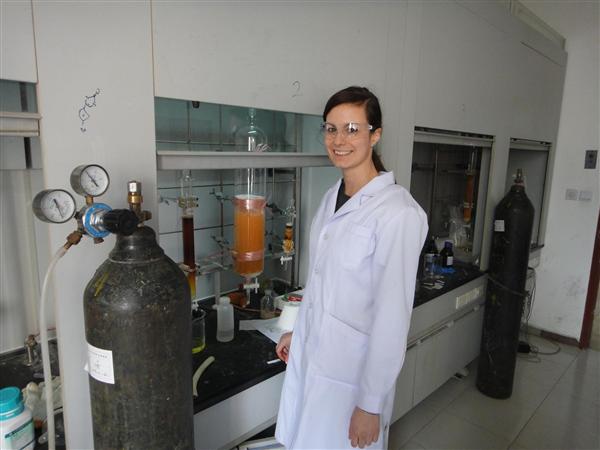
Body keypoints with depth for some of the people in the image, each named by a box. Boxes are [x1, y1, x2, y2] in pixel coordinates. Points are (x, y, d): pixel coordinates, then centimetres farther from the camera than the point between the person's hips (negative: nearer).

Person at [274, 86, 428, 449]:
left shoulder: (399, 212, -22)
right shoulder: (333, 197, 3)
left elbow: (392, 317, -20)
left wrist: (371, 404, -15)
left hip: (352, 369, -7)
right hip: (310, 354, 7)